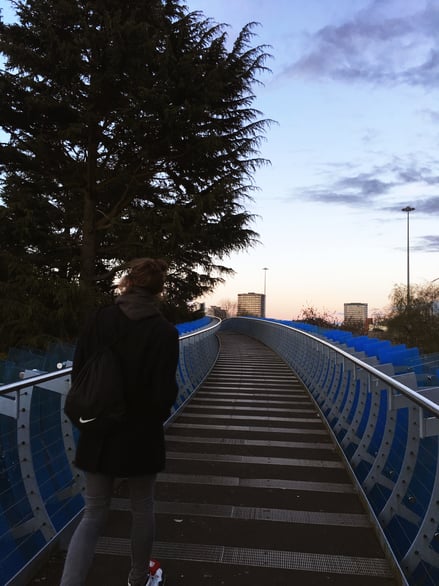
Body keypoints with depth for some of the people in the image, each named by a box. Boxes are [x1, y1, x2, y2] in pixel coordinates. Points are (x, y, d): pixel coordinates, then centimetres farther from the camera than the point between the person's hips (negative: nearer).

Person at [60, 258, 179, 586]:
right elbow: (164, 393, -13)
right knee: (142, 508, 21)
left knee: (94, 513, 15)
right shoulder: (164, 332, -14)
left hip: (98, 434, 2)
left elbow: (78, 373, -3)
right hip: (141, 436, -2)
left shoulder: (99, 320, -7)